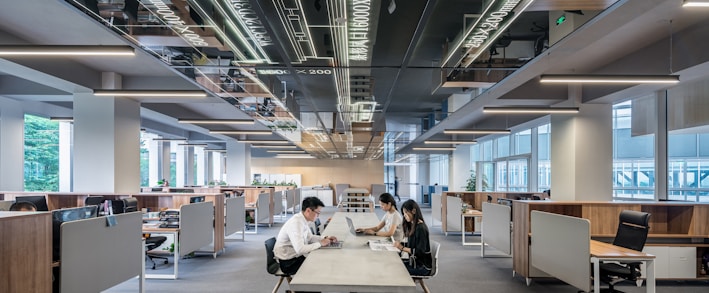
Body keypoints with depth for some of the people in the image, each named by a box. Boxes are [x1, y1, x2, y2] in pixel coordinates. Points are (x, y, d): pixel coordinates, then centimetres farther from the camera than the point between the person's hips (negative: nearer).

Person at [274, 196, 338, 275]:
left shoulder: (303, 220, 0)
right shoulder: (296, 223, -27)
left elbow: (309, 237, 16)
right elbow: (300, 249, -33)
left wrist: (325, 238, 1)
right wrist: (320, 243, -22)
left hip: (296, 255, 8)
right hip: (288, 262, -8)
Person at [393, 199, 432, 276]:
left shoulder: (421, 228, -17)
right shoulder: (412, 226, 10)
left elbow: (420, 252, -20)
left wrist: (402, 248, -20)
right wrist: (400, 244, -3)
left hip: (423, 266, -8)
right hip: (414, 261, 8)